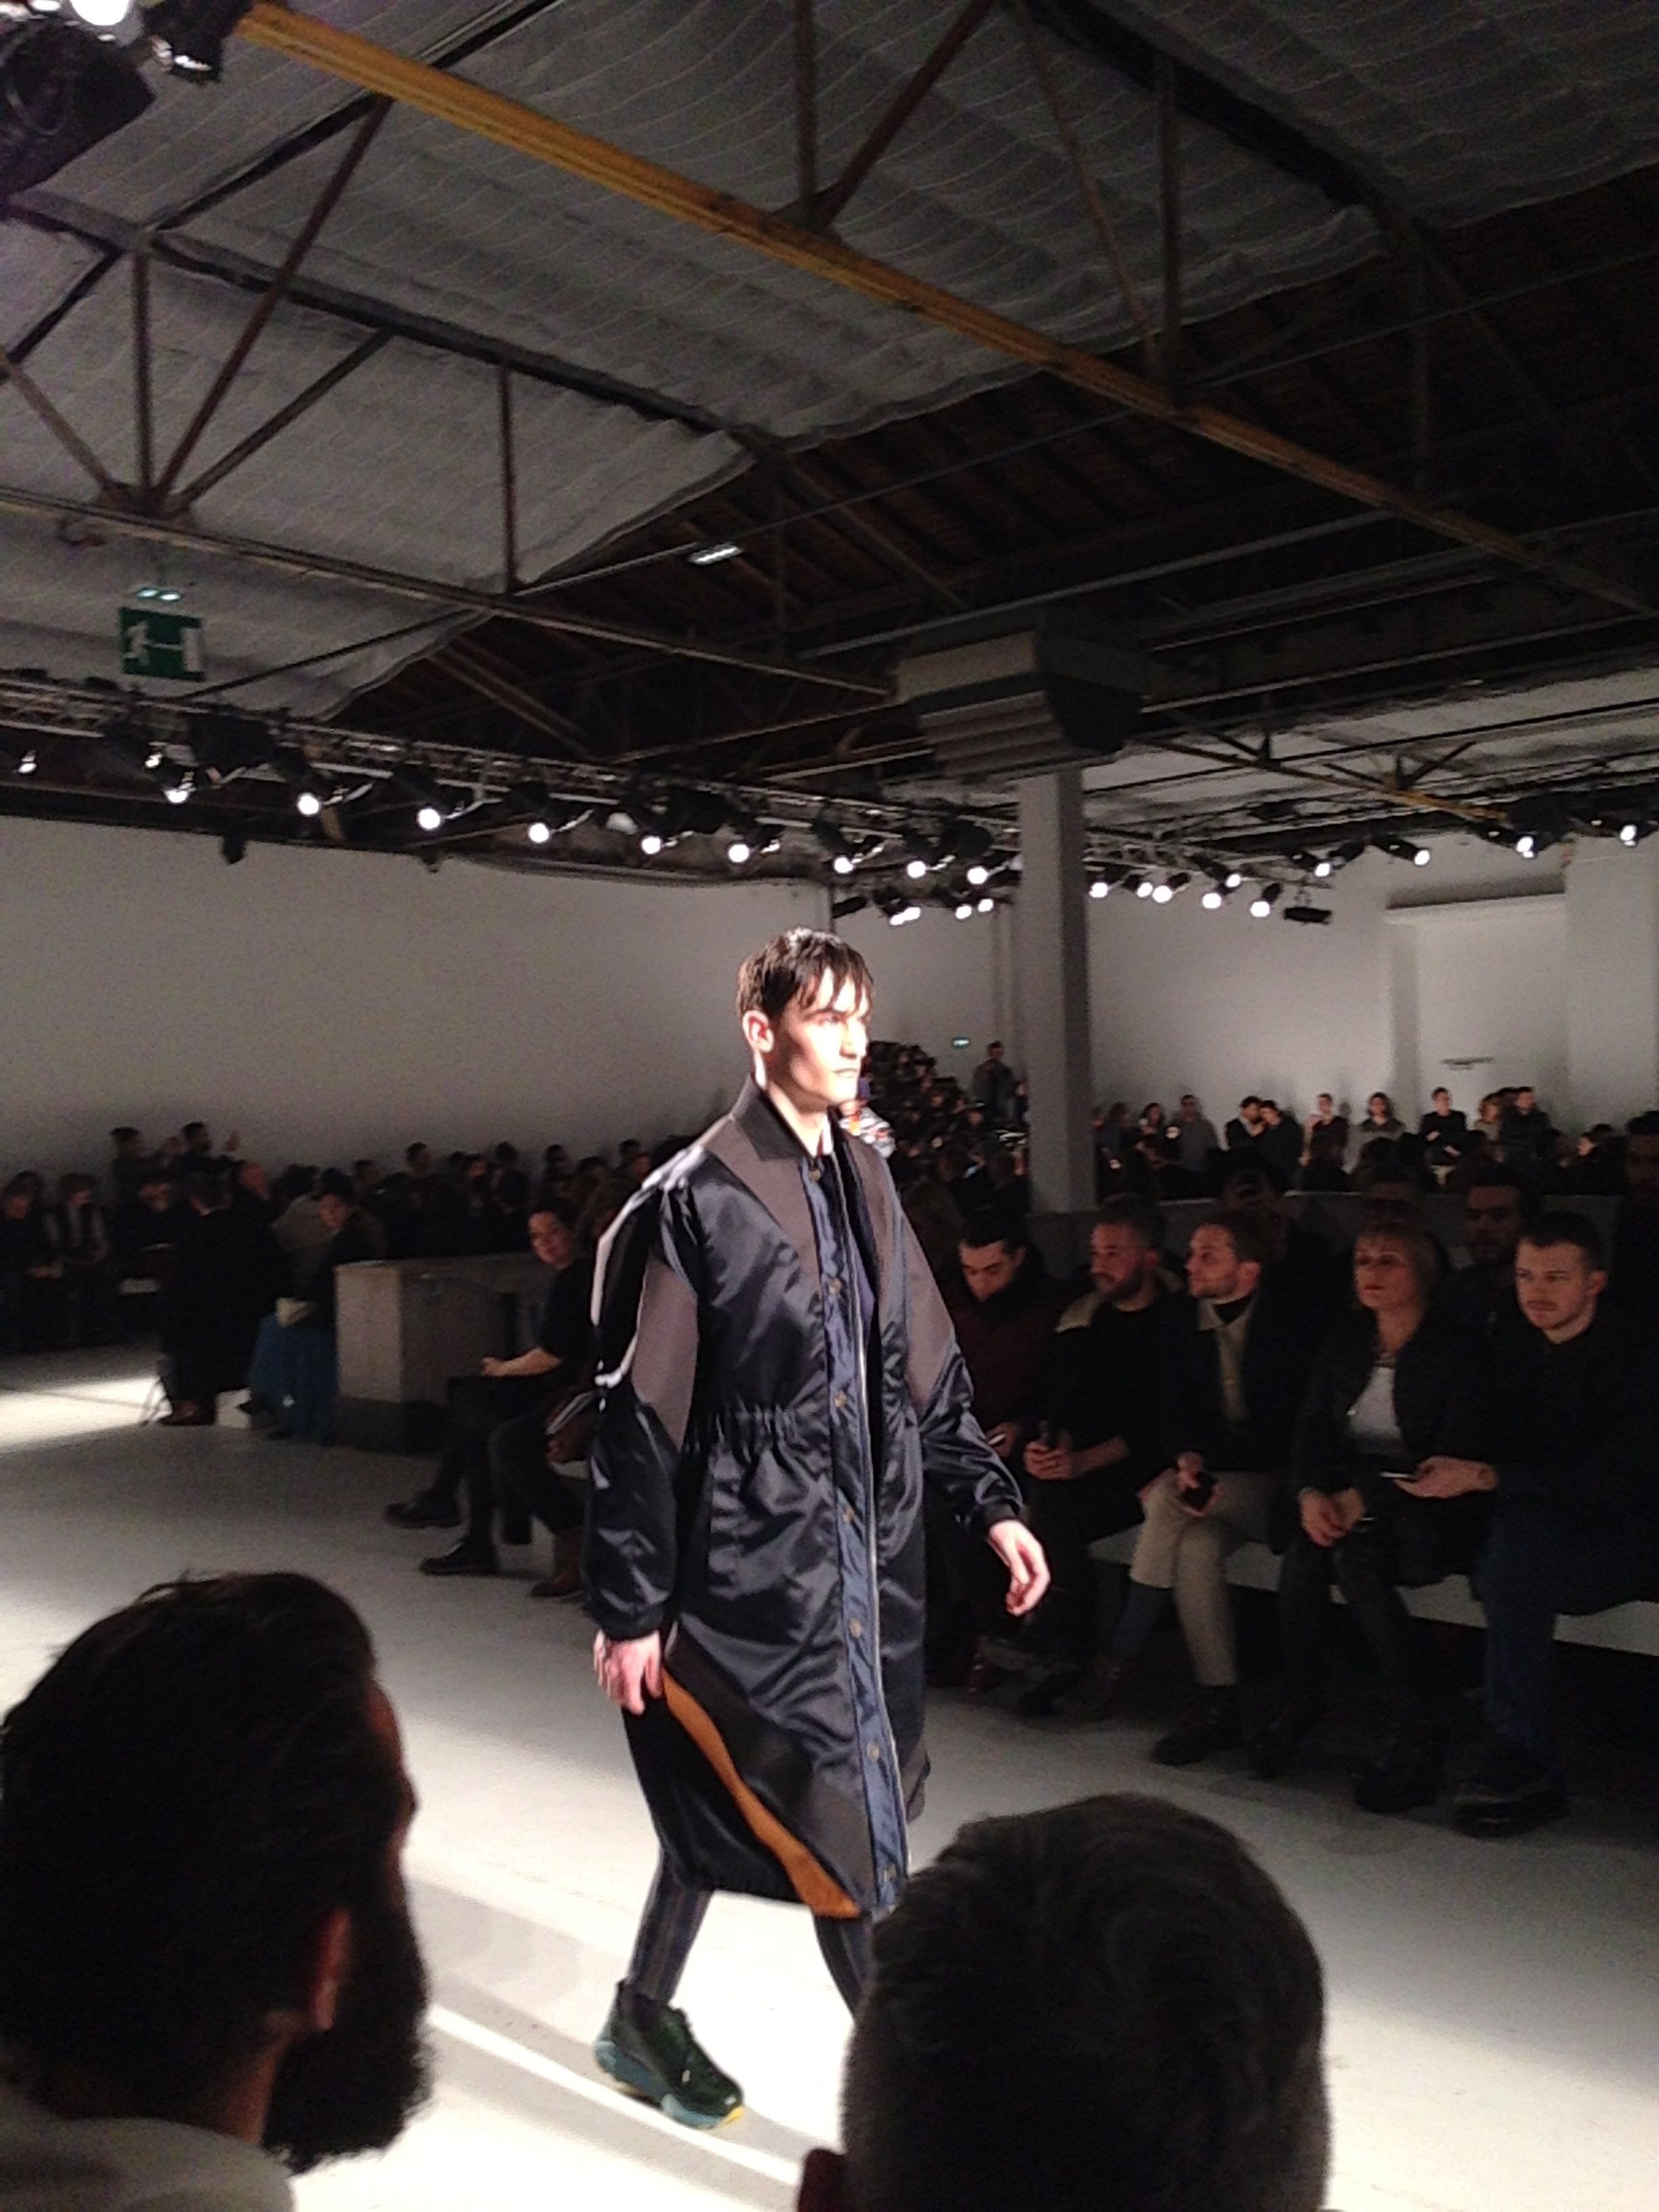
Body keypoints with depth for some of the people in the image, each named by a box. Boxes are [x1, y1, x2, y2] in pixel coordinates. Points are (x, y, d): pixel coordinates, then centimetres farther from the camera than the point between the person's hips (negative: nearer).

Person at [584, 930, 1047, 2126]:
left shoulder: (863, 1178, 7)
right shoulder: (698, 1198, -13)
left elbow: (926, 1365, 13)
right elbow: (641, 1413, -12)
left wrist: (993, 1500, 6)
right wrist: (628, 1605, -11)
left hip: (865, 1550, 7)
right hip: (757, 1561, -7)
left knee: (731, 1797, 20)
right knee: (852, 1842, -2)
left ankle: (643, 2020, 40)